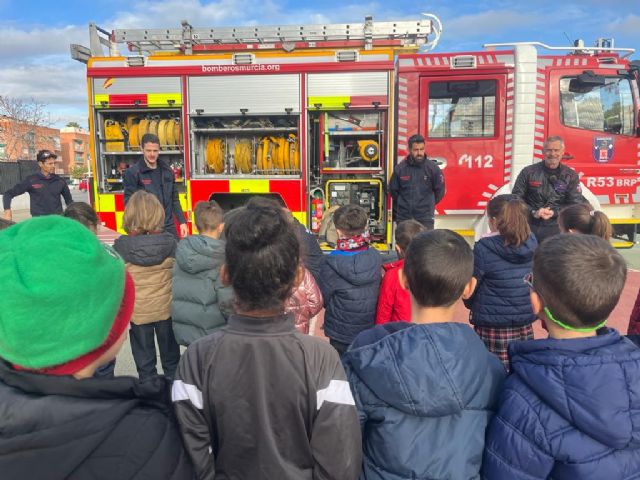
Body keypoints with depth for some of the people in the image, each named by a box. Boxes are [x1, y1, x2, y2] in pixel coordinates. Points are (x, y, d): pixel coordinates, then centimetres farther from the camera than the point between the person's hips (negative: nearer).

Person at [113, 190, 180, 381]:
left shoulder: (120, 247, -14)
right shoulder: (170, 242, -12)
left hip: (138, 311, -1)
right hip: (166, 308, 1)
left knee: (144, 359, 15)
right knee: (170, 356, 18)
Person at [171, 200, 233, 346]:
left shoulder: (182, 251, -1)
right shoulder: (222, 258, -19)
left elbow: (175, 292, 8)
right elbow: (227, 302, -22)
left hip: (183, 332, 5)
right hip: (214, 334, -5)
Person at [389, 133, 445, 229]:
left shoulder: (433, 167, -3)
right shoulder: (400, 168, -1)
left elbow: (439, 190, 7)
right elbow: (393, 190, 12)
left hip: (425, 218, -1)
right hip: (403, 218, 2)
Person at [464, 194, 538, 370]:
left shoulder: (484, 248, -15)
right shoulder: (532, 243, 0)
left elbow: (469, 287, -6)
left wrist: (473, 306, 14)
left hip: (492, 327, -5)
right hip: (525, 325, 5)